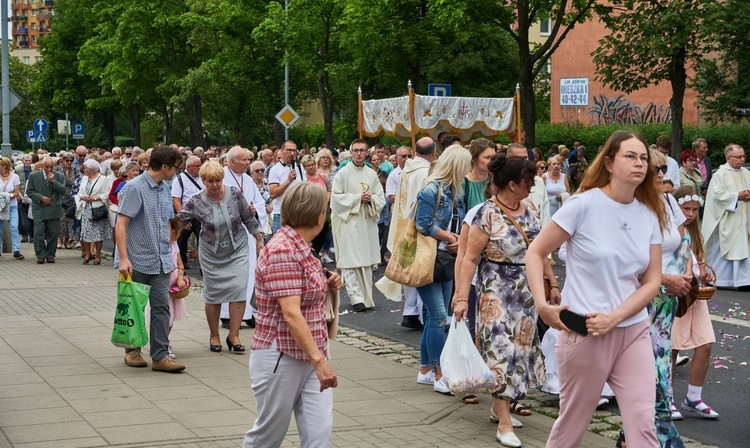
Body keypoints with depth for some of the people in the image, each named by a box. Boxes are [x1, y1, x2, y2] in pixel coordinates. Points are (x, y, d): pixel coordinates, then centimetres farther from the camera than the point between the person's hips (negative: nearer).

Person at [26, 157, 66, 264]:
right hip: (39, 209, -1)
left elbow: (63, 190, -2)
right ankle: (40, 255, 2)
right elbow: (29, 191, 4)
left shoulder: (59, 176, 6)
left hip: (54, 210, 1)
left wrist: (54, 181, -13)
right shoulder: (33, 176, 5)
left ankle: (50, 255, 12)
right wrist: (41, 197, -8)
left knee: (53, 233, 2)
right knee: (39, 233, -6)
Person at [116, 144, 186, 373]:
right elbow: (121, 224, -16)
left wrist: (170, 254, 21)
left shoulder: (164, 189, 11)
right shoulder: (135, 188, -12)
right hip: (137, 260, -6)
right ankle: (132, 350, 23)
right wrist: (123, 258, -23)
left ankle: (160, 356, 2)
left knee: (161, 307, 0)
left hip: (160, 261, 6)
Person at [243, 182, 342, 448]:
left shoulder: (301, 248, 12)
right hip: (281, 357, -8)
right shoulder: (282, 250, -18)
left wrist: (327, 285, 8)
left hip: (311, 356, 8)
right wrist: (319, 360, -29)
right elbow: (291, 314, -25)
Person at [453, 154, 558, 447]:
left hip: (528, 291, 7)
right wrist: (462, 297, -21)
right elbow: (470, 258, -16)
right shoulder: (487, 214, -17)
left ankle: (499, 404, 28)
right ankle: (504, 424, -4)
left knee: (522, 346, 12)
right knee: (502, 350, -7)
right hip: (498, 292, -7)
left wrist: (552, 284, 12)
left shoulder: (529, 208, 3)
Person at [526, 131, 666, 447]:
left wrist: (614, 318, -12)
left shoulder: (650, 215, 4)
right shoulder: (584, 205, -10)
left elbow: (652, 281, 3)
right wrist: (542, 306, -17)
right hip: (584, 333, -4)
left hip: (633, 331, 4)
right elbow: (535, 253, -5)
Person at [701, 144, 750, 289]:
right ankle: (717, 279, 7)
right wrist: (737, 196, -15)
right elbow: (718, 194, -15)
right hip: (726, 221, -6)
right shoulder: (720, 174, -7)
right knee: (721, 249, -1)